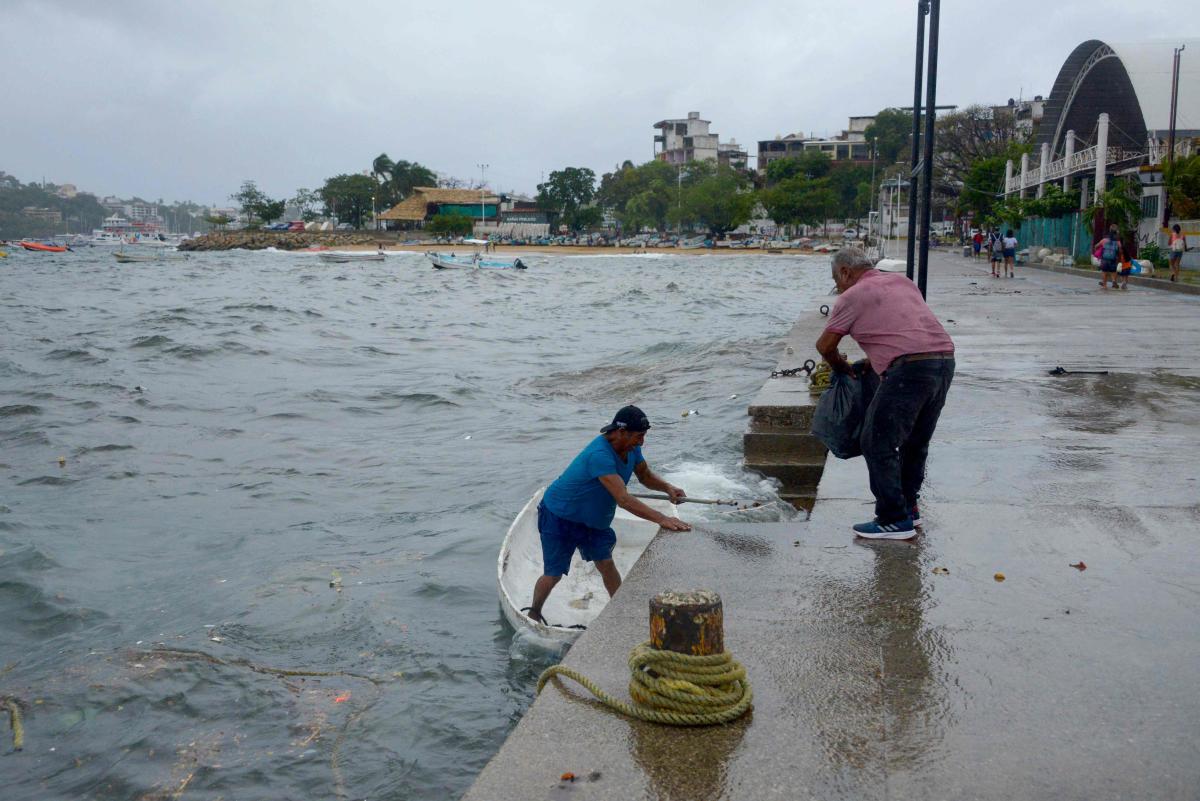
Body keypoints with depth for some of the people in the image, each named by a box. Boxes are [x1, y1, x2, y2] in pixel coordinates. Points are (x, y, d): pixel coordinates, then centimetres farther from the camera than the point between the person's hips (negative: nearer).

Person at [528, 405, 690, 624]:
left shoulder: (630, 448, -10)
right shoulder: (600, 455, -38)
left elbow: (645, 476, 5)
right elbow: (623, 499, -45)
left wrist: (667, 487, -16)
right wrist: (661, 519, -50)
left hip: (591, 518, 8)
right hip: (560, 517, -8)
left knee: (606, 563, 9)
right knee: (553, 575, 3)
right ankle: (534, 613, 26)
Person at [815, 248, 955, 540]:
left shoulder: (853, 296, 2)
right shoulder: (902, 281, 24)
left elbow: (825, 346, 4)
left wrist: (843, 368, 23)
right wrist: (871, 362, 29)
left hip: (910, 368, -8)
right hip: (945, 358, 9)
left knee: (878, 444, 0)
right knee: (916, 442, 21)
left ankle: (895, 520, 2)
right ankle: (908, 507, 32)